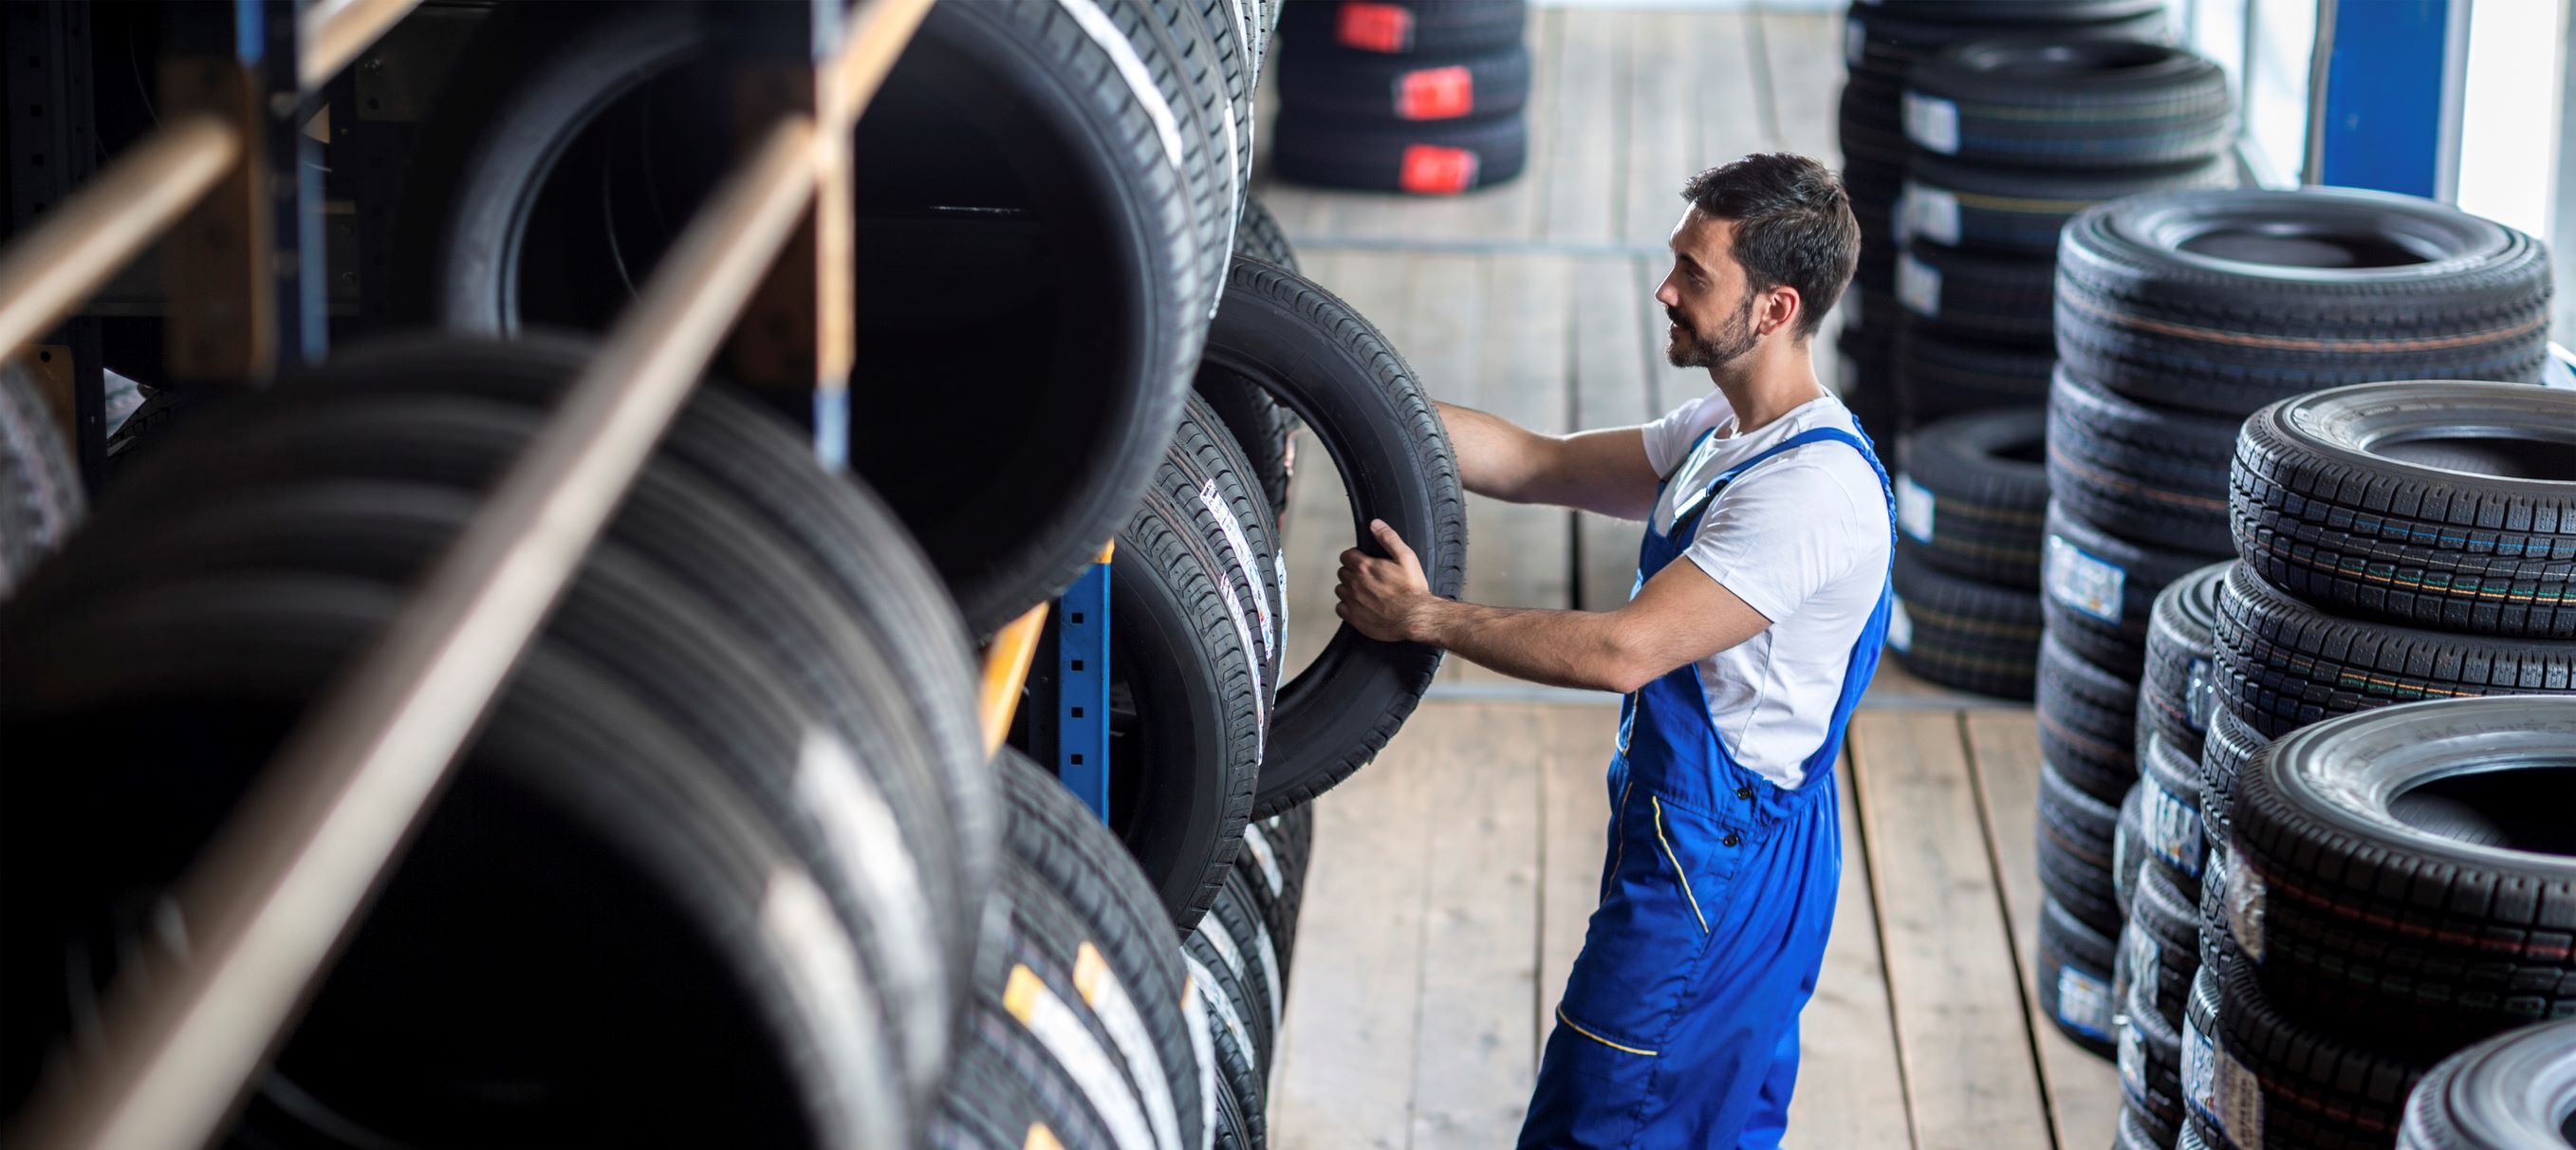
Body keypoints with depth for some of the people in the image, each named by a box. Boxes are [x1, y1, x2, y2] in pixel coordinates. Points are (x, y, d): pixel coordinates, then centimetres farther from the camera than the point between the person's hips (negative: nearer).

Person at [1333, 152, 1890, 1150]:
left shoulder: (1813, 490, -25)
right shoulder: (1725, 432, 8)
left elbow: (1623, 650, -28)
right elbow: (1534, 465, 10)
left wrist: (1424, 617, -21)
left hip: (1709, 870, -10)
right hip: (1740, 846, 10)